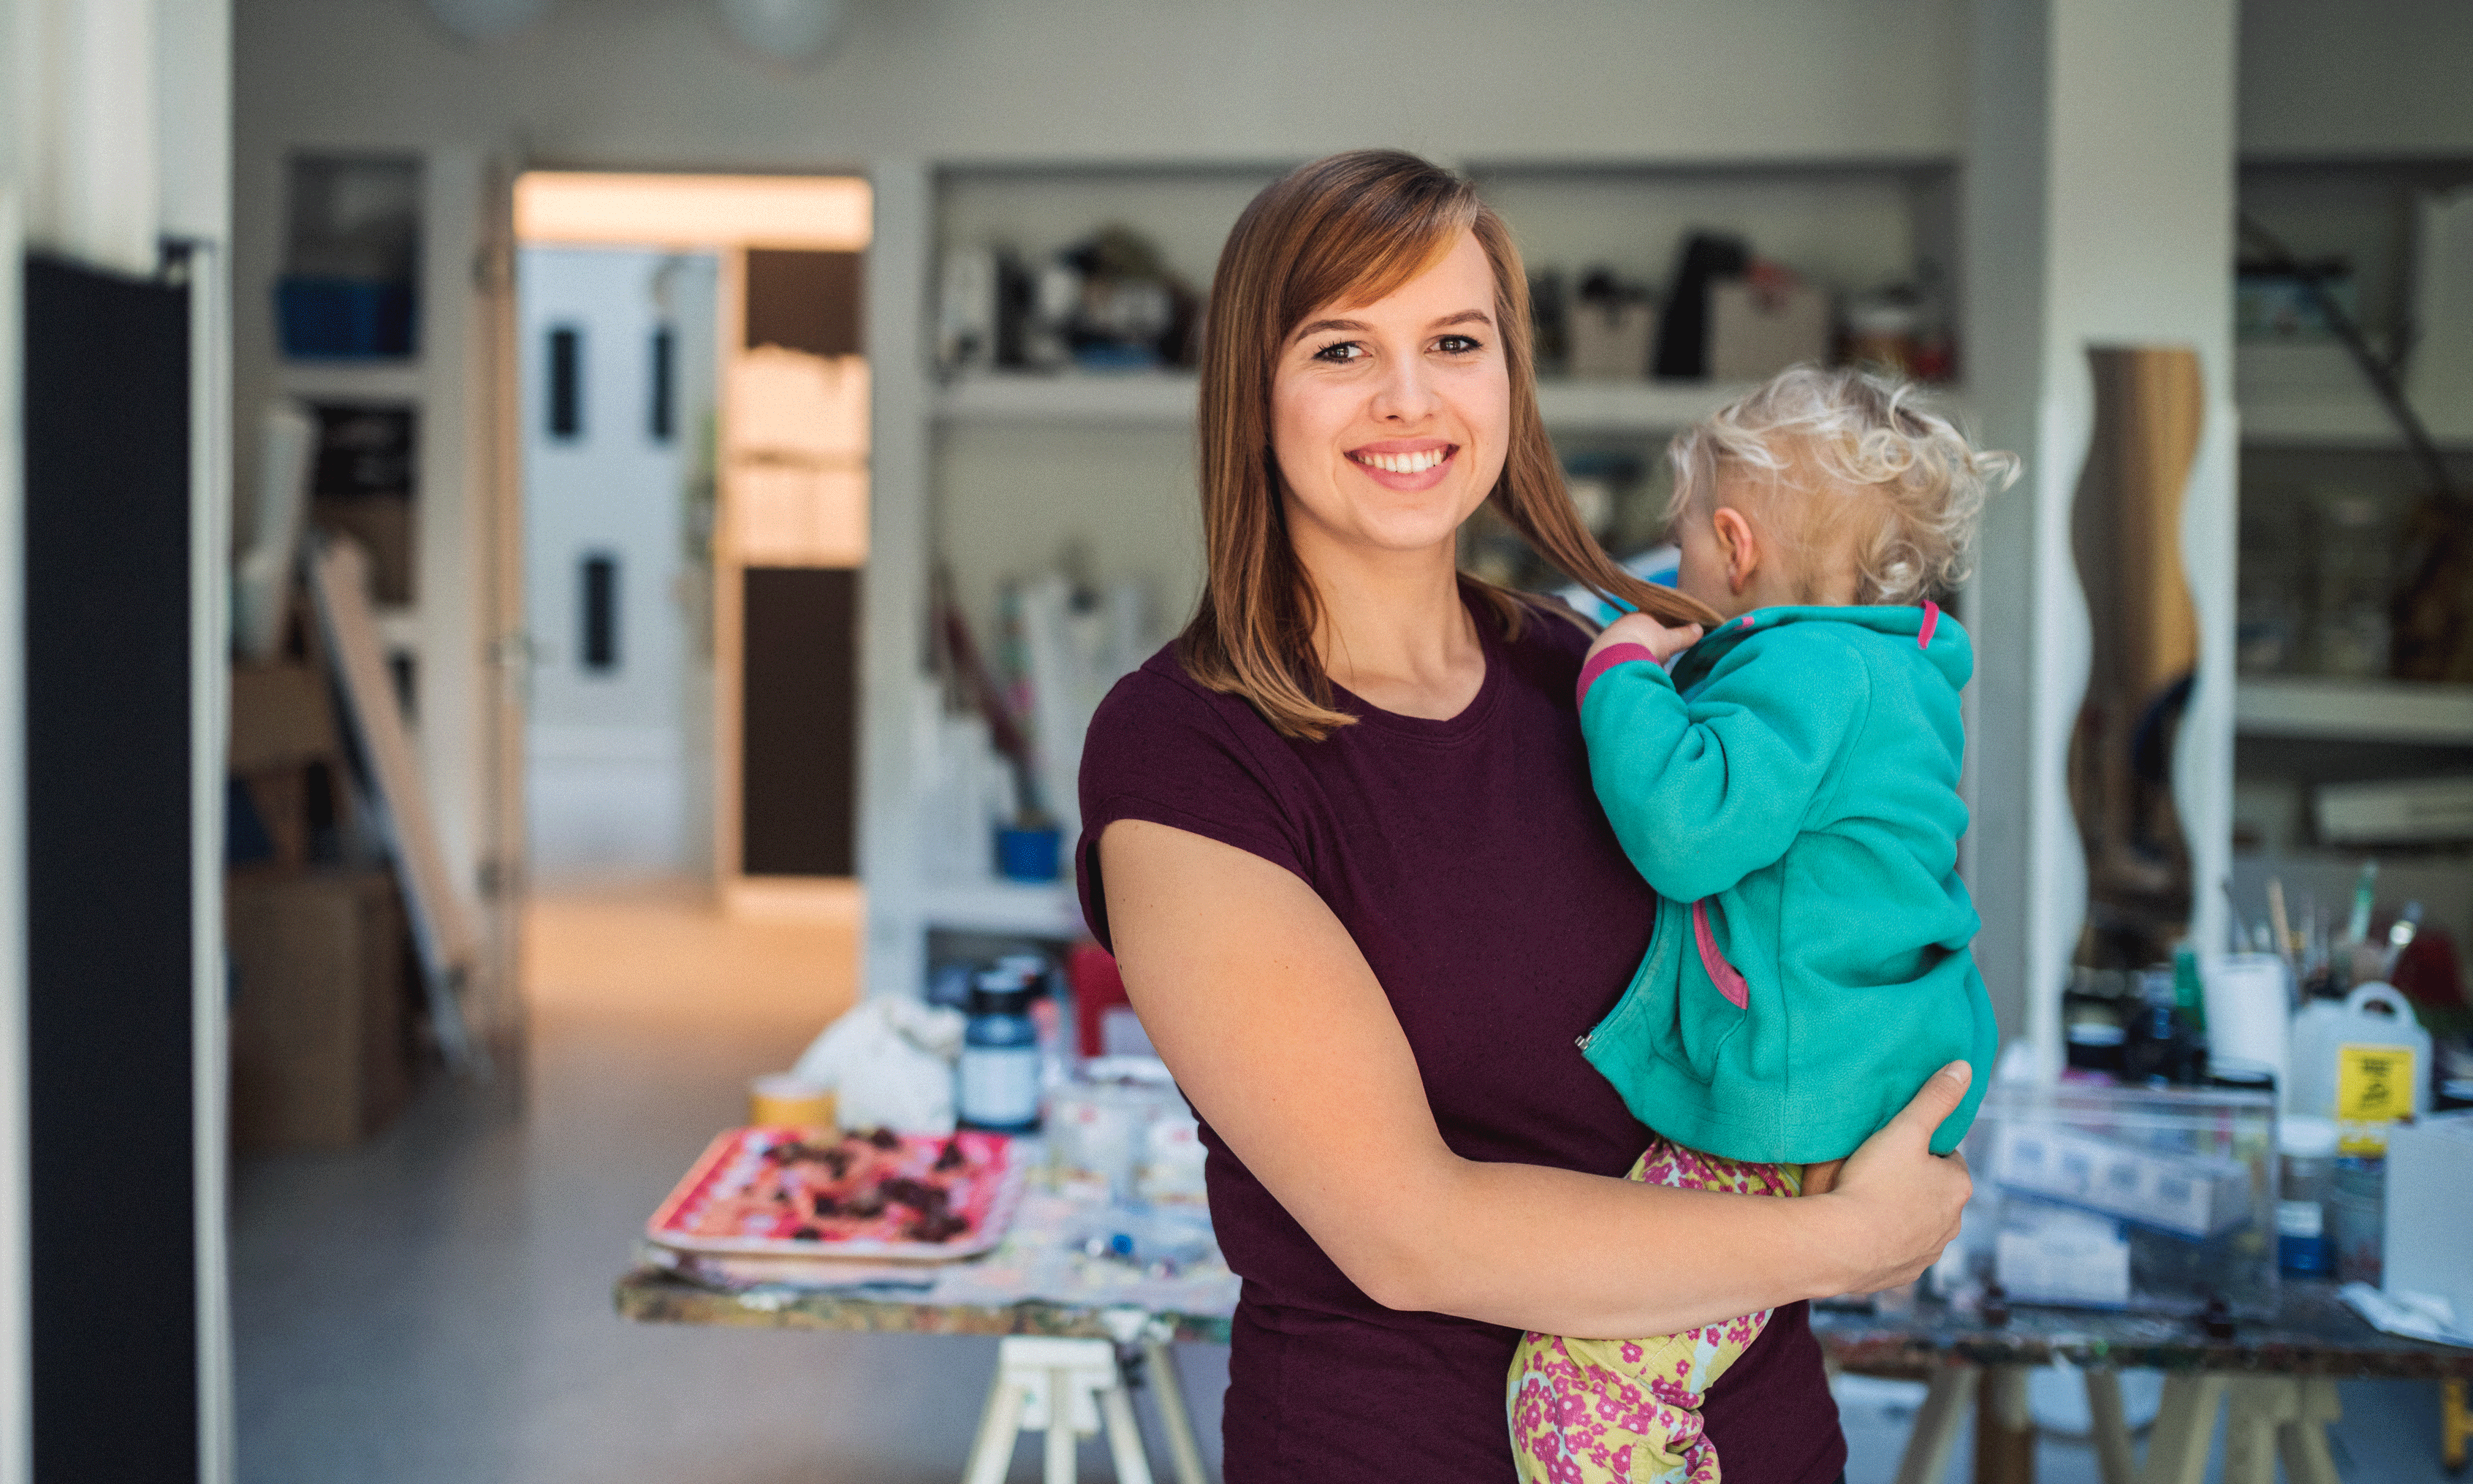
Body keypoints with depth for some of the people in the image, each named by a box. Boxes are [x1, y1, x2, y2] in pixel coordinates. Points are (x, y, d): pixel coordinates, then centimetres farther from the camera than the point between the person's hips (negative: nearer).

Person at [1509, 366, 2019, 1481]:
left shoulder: (1806, 670, -19)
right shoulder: (1883, 669, 14)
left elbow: (1686, 828, -31)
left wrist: (1623, 672, -18)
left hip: (1796, 1128, -11)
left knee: (1580, 1392, -17)